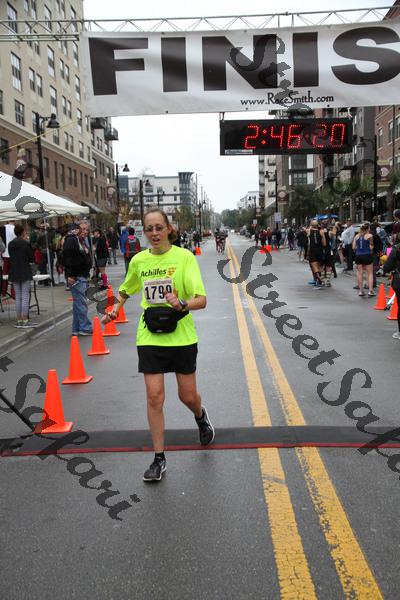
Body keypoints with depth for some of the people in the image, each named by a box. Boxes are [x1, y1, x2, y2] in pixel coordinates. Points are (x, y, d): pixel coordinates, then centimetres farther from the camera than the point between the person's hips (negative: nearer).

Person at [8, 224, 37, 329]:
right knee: (25, 296, -2)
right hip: (25, 273, -5)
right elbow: (32, 258, -7)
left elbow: (11, 257, 12)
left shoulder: (10, 244, 6)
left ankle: (19, 320, 11)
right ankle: (25, 321, -3)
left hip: (14, 273, 5)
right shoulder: (26, 244, -10)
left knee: (18, 297, 10)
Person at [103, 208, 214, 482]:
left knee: (188, 396, 9)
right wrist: (116, 309, 7)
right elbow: (126, 289, 23)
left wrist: (182, 304, -35)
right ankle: (159, 458, 13)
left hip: (181, 336, -2)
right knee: (154, 396, -2)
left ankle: (201, 415, 47)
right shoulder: (138, 260, 2)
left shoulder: (184, 257, -10)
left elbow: (202, 300, -16)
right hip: (150, 336, 2)